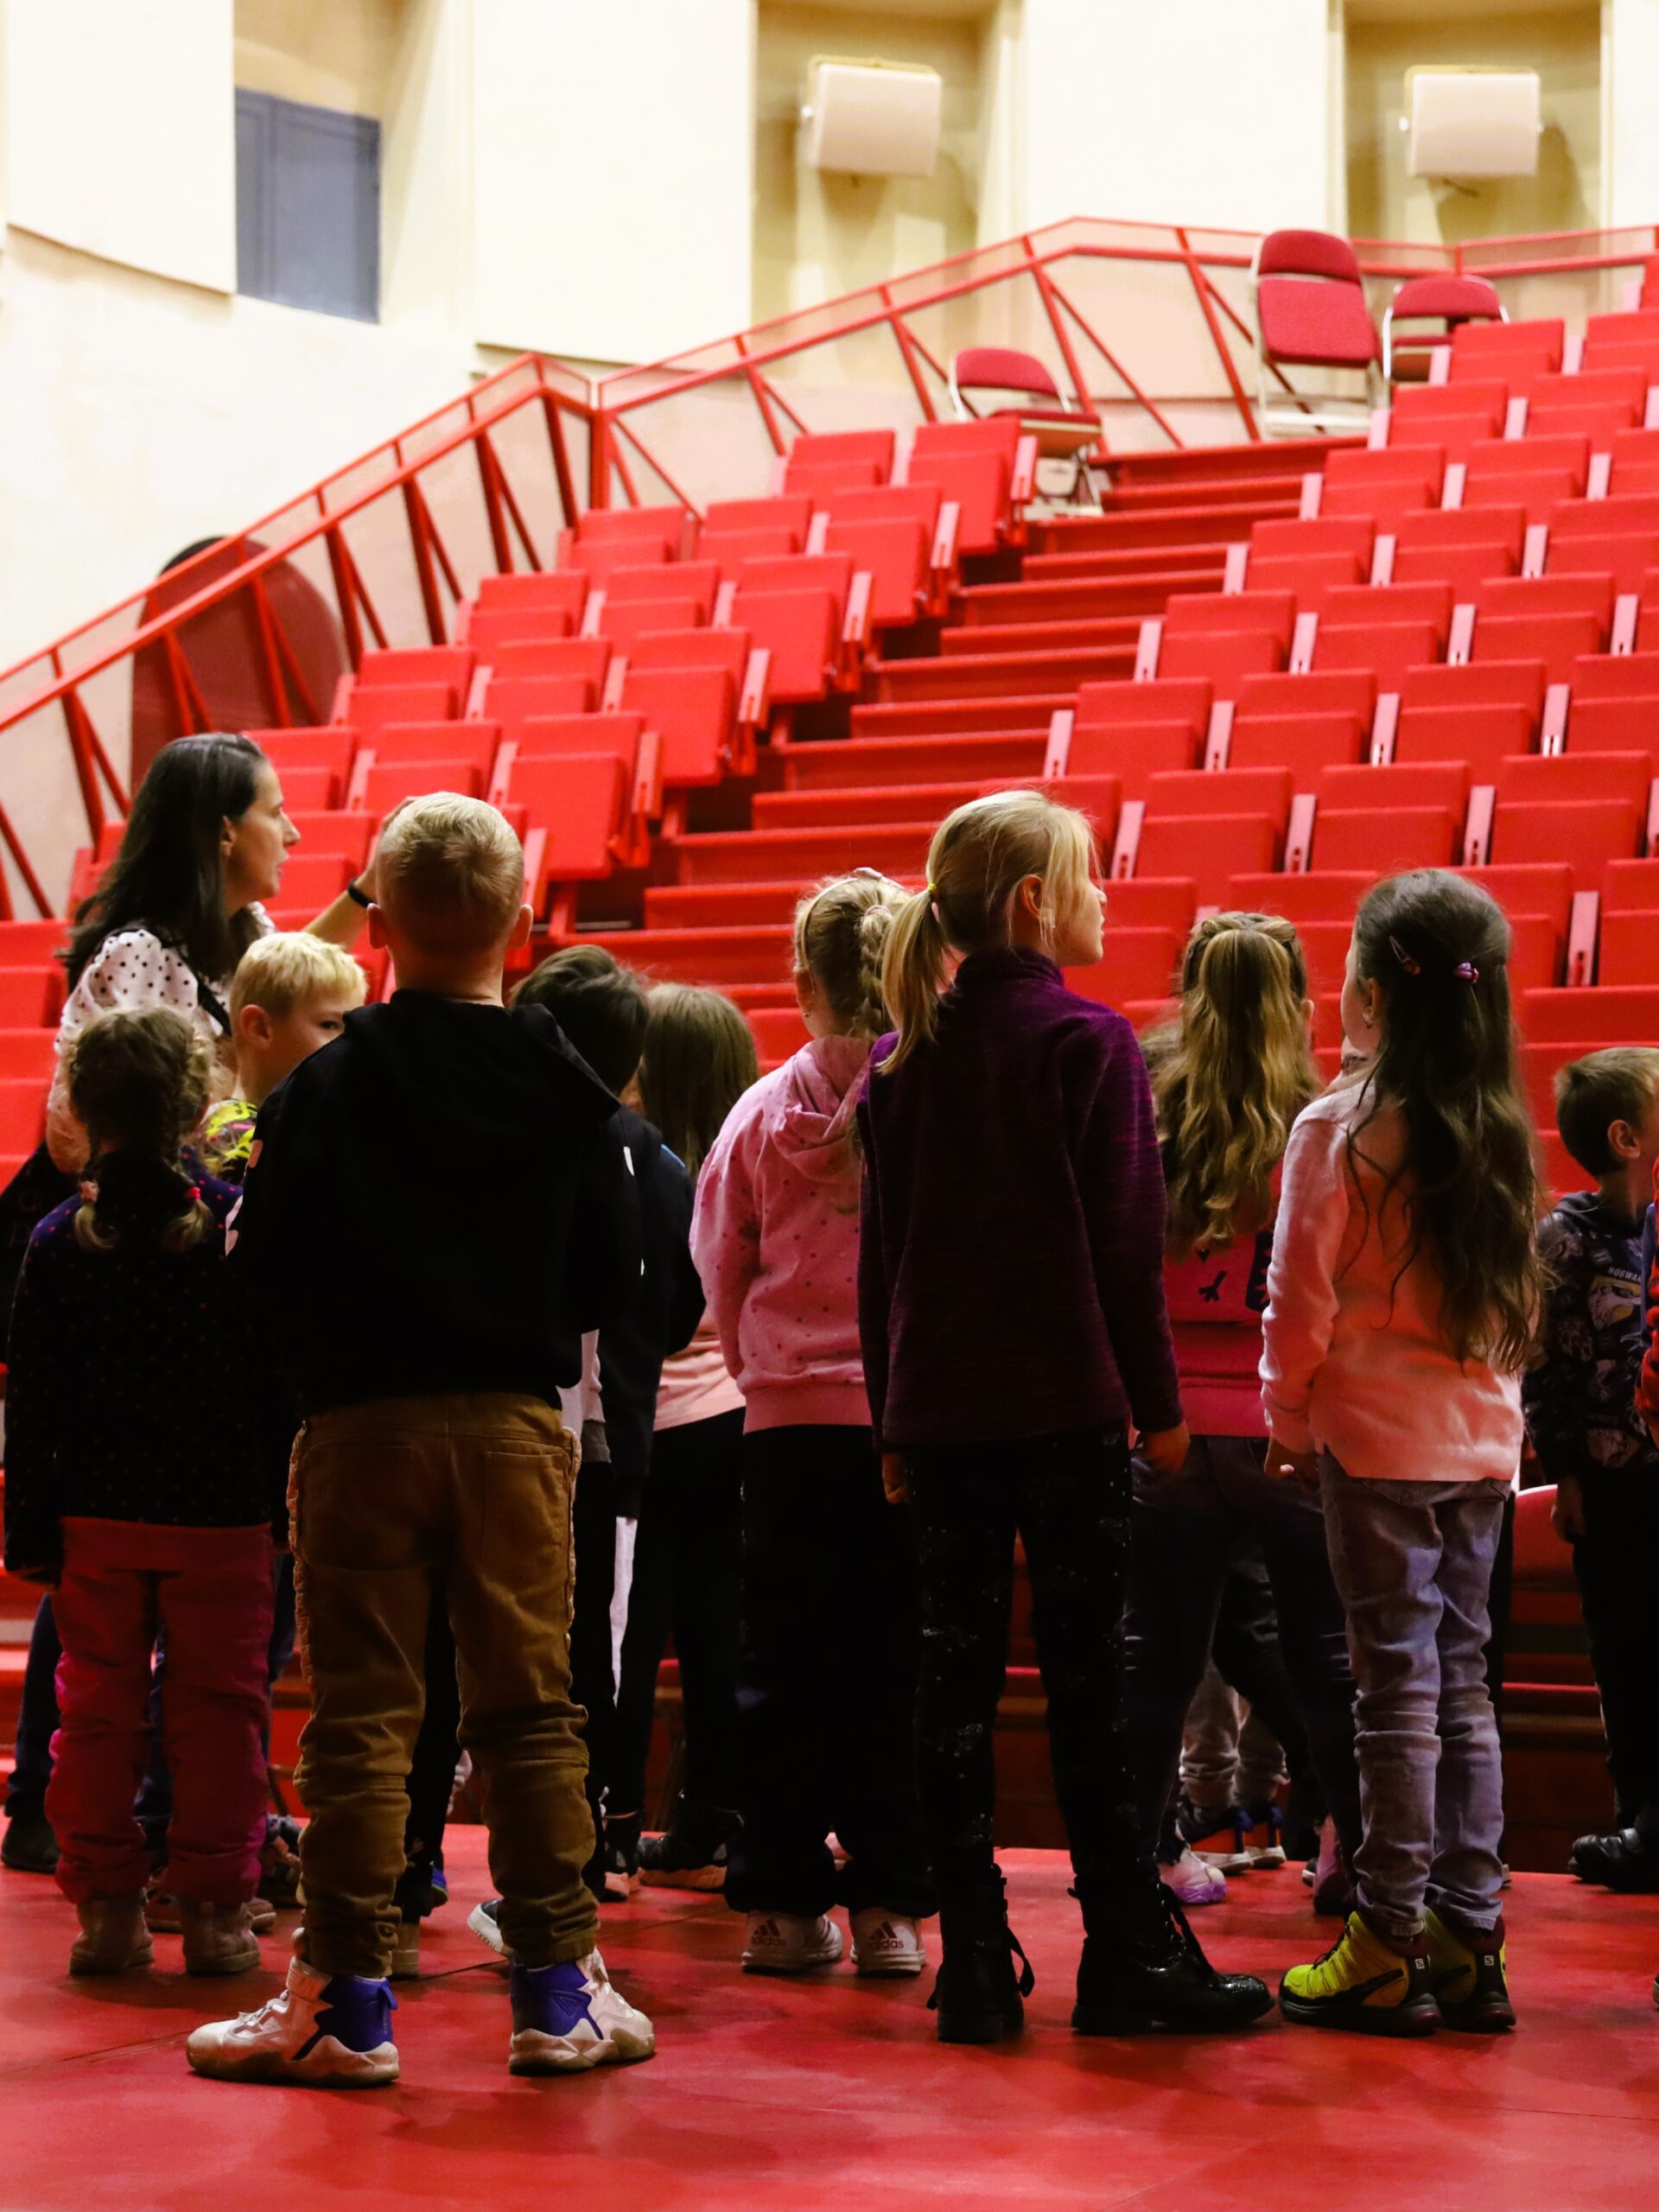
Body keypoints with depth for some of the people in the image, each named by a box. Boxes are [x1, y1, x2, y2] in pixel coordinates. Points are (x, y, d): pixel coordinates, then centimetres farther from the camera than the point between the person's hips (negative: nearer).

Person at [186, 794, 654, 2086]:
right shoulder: (568, 1091, 0)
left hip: (364, 1426, -2)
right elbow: (612, 1277, 3)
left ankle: (347, 2002, 4)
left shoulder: (327, 1083, -6)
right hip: (519, 1423, 2)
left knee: (361, 1712, 2)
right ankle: (560, 1994, 11)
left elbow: (267, 1271, -8)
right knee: (530, 1708, 8)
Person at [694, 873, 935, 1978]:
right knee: (899, 1665, 5)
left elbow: (719, 1267, 8)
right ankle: (889, 1901, 6)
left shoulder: (764, 1112, 0)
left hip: (792, 1420, 1)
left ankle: (787, 1900, 10)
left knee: (788, 1669, 8)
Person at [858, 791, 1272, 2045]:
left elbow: (881, 1253, 11)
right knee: (1089, 1676, 0)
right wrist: (1159, 1402, -1)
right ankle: (1129, 1960, 6)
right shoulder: (1091, 1044, -7)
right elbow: (1126, 1243, -9)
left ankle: (976, 1968, 6)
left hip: (939, 1412, 5)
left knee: (956, 1671, 5)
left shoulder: (906, 1059, 8)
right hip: (1067, 1404, -5)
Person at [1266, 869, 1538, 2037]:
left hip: (1380, 1436, -5)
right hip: (1483, 1436, 5)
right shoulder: (1502, 1131, 6)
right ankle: (1469, 1940, 12)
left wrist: (1288, 1422, 3)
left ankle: (1387, 1950, 0)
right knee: (1461, 1680, 10)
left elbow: (1302, 1297, -9)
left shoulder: (1341, 1127, -10)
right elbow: (1521, 1292, 14)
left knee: (1399, 1686, -3)